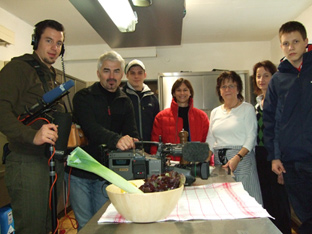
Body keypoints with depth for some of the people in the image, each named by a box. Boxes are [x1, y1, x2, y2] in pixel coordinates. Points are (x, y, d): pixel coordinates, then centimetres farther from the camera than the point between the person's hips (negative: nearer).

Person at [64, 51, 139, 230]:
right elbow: (91, 128, -24)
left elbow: (132, 133, -2)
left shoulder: (125, 102, 7)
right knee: (85, 225, 6)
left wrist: (133, 144, -26)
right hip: (79, 170, -3)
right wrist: (116, 139, -42)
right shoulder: (83, 97, -7)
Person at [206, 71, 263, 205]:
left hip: (242, 159, -4)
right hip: (219, 161, 4)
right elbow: (210, 140, 15)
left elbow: (251, 138, -6)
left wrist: (237, 158, -18)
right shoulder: (215, 112, 15)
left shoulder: (247, 108, 2)